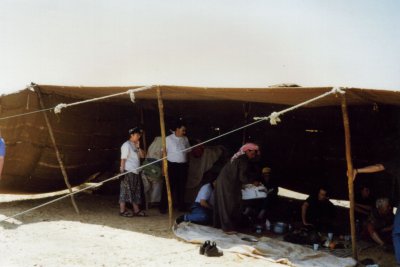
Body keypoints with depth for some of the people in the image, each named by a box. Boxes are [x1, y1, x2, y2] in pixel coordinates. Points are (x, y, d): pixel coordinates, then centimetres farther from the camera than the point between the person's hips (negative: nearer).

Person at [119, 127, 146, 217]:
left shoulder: (136, 145, 16)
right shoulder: (126, 145, -9)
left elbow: (142, 155, 9)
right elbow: (123, 159, -13)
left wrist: (138, 147, -3)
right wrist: (122, 171, -18)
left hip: (135, 172, 9)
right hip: (128, 172, -9)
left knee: (136, 192, 10)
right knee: (126, 191, -4)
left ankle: (136, 210, 16)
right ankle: (122, 210, 2)